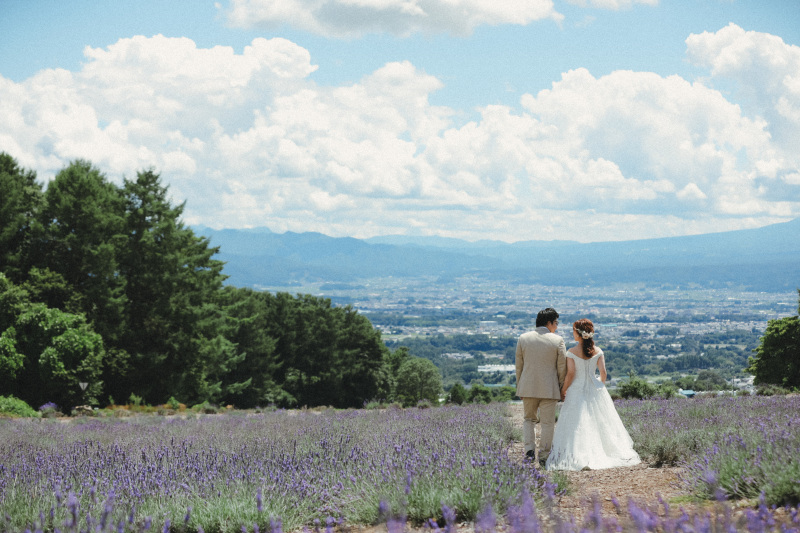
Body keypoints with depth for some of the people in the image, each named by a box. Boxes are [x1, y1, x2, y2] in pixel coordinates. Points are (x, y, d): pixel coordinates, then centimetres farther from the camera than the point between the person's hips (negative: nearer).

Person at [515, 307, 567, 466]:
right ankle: (544, 456, 10)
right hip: (549, 389, -2)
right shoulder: (557, 340, -7)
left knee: (529, 419, 18)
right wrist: (561, 388, 8)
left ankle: (529, 449, 1)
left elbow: (519, 365, 6)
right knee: (547, 422, 8)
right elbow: (562, 367, -3)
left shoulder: (523, 338, 1)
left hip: (528, 387, 2)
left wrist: (519, 387, 15)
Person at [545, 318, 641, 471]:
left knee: (577, 425, 0)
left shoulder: (571, 352, -8)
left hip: (577, 390, -3)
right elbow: (603, 372, -3)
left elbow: (570, 374, -12)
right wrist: (601, 386, 14)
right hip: (595, 390, 3)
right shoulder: (598, 352, 0)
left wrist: (563, 390, 0)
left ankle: (581, 459, -9)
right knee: (600, 423, 12)